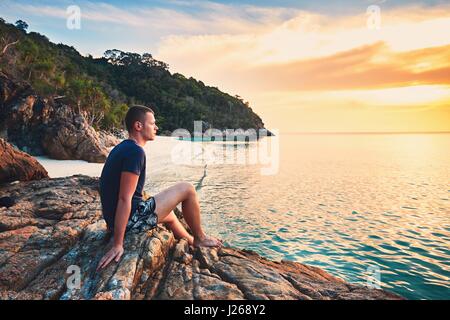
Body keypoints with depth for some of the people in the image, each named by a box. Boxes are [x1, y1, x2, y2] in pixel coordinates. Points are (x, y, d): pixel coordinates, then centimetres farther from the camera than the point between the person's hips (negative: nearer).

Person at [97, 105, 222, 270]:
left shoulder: (122, 148, 11)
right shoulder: (135, 151, -21)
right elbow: (125, 199, -26)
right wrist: (118, 245, -26)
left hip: (113, 216, 10)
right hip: (133, 218, -10)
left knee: (169, 214, 31)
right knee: (187, 189, -2)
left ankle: (193, 244, 48)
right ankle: (200, 238, 18)